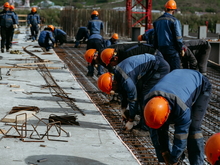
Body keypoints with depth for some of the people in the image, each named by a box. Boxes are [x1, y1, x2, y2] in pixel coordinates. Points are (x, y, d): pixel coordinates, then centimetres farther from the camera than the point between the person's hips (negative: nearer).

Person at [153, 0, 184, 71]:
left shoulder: (157, 21, 13)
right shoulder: (174, 21, -8)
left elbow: (155, 38, 16)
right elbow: (178, 37, -10)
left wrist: (156, 48, 23)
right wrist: (181, 49, 0)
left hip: (161, 49, 7)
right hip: (172, 49, -7)